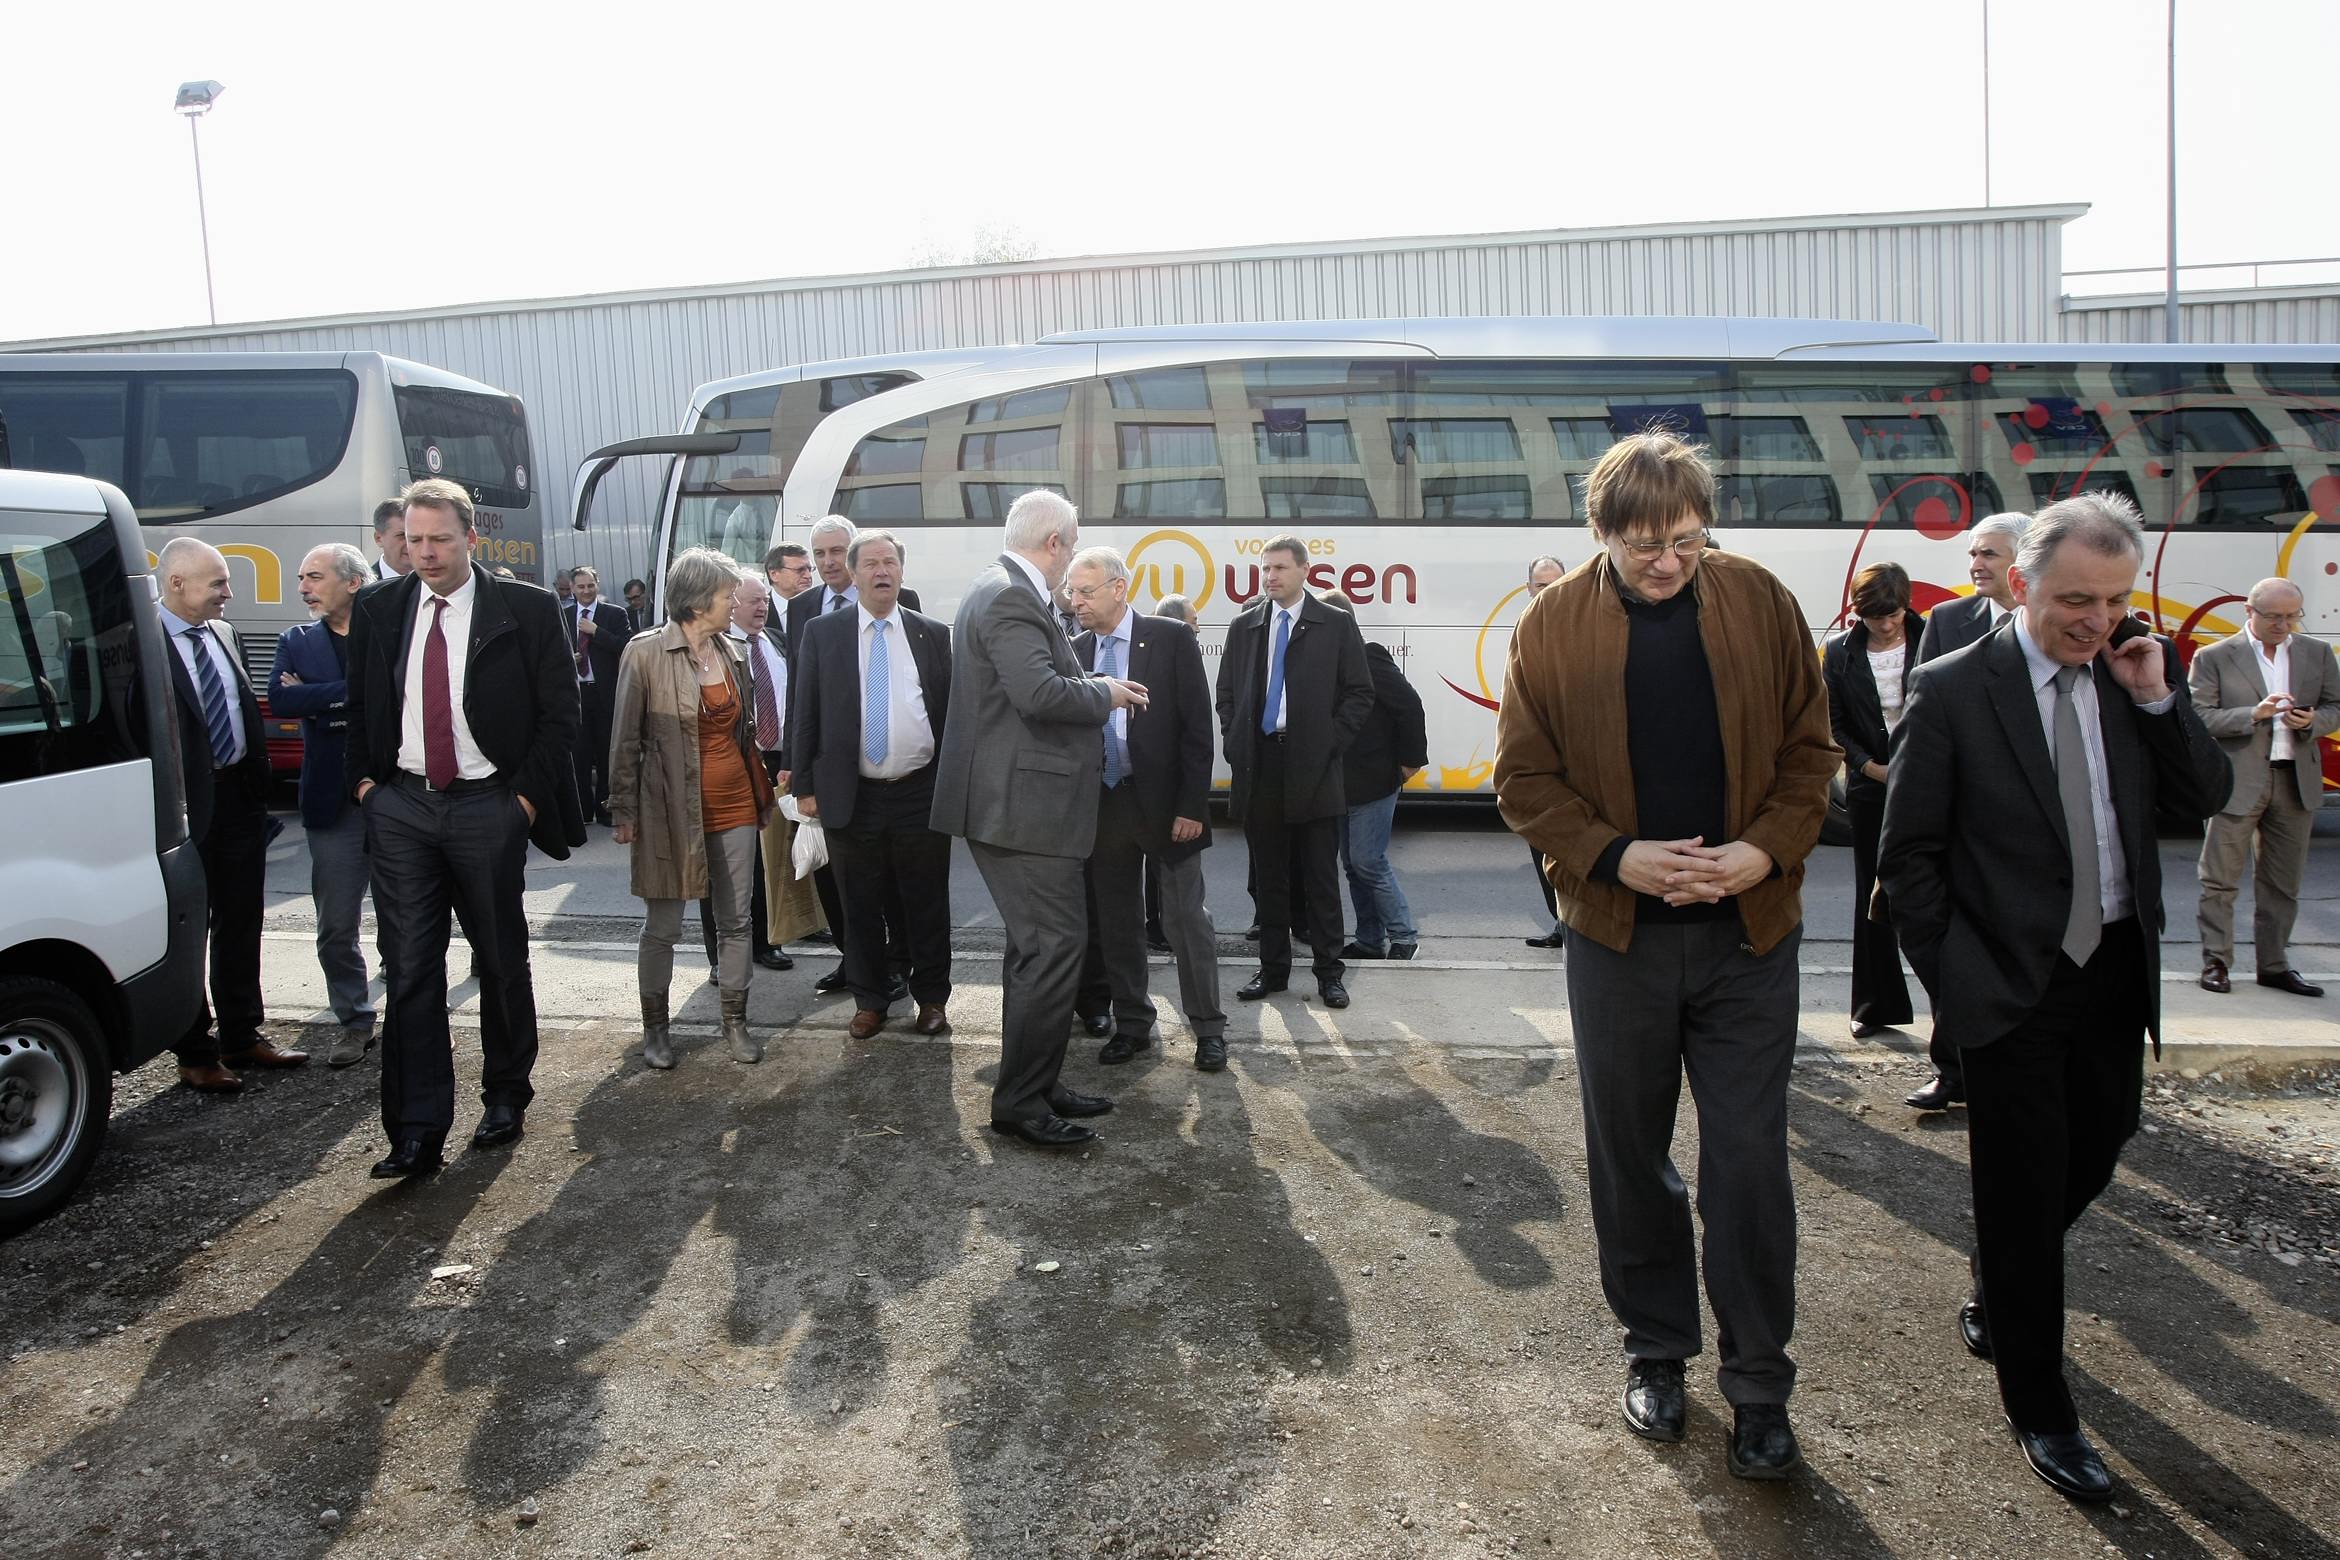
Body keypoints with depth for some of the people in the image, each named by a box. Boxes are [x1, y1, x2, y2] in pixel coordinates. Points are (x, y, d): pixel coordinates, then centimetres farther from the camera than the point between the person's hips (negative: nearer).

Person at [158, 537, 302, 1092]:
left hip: (239, 796, 7)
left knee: (241, 926, 15)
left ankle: (242, 1037, 28)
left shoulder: (224, 634, 11)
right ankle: (195, 1053, 17)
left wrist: (258, 785, 11)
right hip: (187, 806, -7)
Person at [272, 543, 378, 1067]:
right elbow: (279, 699, -8)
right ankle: (356, 1023, 22)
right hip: (333, 802, 3)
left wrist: (319, 700, -13)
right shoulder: (296, 642, 9)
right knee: (336, 928, 8)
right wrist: (357, 692, -14)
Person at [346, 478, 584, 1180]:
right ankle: (417, 1131, 4)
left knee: (502, 961, 9)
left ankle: (505, 1096, 27)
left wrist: (528, 797, -8)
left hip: (488, 807, -2)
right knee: (409, 970, 0)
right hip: (399, 807, 3)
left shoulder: (526, 609, -4)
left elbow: (559, 711, -3)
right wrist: (364, 780, 6)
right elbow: (360, 706, 18)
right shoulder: (377, 609, 7)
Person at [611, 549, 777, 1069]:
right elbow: (626, 739, -6)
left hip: (734, 805, 5)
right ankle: (655, 1028, 22)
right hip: (672, 809, -5)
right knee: (663, 926, 6)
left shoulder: (735, 652, 6)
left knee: (735, 921, 10)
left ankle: (735, 1022, 22)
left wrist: (761, 786, 11)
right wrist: (624, 811, -6)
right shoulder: (645, 653, -9)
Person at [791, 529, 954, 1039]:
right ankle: (869, 1000, 24)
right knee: (860, 907, 9)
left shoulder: (933, 635, 5)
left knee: (927, 904, 8)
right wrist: (804, 785, -1)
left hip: (921, 793, 0)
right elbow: (804, 714, 3)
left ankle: (932, 997, 24)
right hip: (851, 796, 0)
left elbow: (950, 711, 6)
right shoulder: (822, 634, 4)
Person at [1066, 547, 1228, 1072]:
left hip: (1164, 802, -4)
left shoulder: (1172, 639, -7)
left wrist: (1192, 806, -13)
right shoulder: (1075, 651, 5)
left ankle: (1208, 1028, 16)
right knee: (1115, 922, 12)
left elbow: (1197, 727, -9)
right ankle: (1132, 1023, 26)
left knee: (1186, 919, 3)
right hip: (1102, 805, 4)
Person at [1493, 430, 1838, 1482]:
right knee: (1631, 1157, 13)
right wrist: (1614, 855, -16)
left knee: (1749, 1159, 3)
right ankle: (1656, 1352, 32)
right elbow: (1523, 777, -2)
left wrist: (1768, 848, -13)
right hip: (1617, 933, 0)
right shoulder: (1552, 625, -4)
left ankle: (1759, 1384, 20)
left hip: (1749, 931, 0)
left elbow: (1808, 747, 3)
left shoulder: (1760, 601, -1)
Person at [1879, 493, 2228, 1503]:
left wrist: (2156, 698, -10)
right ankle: (2039, 1409, 23)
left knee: (2087, 1163, 18)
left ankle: (1996, 1299, 47)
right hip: (2014, 989, -5)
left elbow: (2207, 799, 1)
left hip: (2117, 971, 5)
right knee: (2023, 1191, 5)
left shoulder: (2134, 678, 3)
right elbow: (1908, 853, -9)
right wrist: (1953, 976, -11)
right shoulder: (1953, 690, -12)